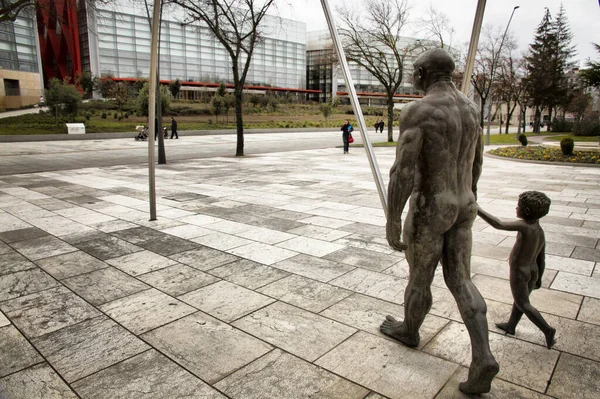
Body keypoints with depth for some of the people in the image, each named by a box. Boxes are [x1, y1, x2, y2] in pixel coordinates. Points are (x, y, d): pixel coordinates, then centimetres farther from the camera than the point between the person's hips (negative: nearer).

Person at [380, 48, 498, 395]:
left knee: (419, 278, 15)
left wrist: (391, 223, -17)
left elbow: (402, 173, -24)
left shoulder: (417, 112, -20)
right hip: (461, 208, 7)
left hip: (428, 210, -7)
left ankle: (409, 331, 40)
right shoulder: (470, 108, 7)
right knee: (460, 281, 11)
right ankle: (483, 359, 4)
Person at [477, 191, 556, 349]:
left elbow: (498, 225, -35)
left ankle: (547, 329, 7)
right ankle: (511, 326, 39)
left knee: (523, 304, 10)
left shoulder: (525, 226, -26)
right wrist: (538, 278, 18)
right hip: (532, 272, 8)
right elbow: (541, 260, 5)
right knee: (520, 299, 23)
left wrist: (477, 209, -31)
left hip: (518, 273, -8)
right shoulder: (540, 232, -2)